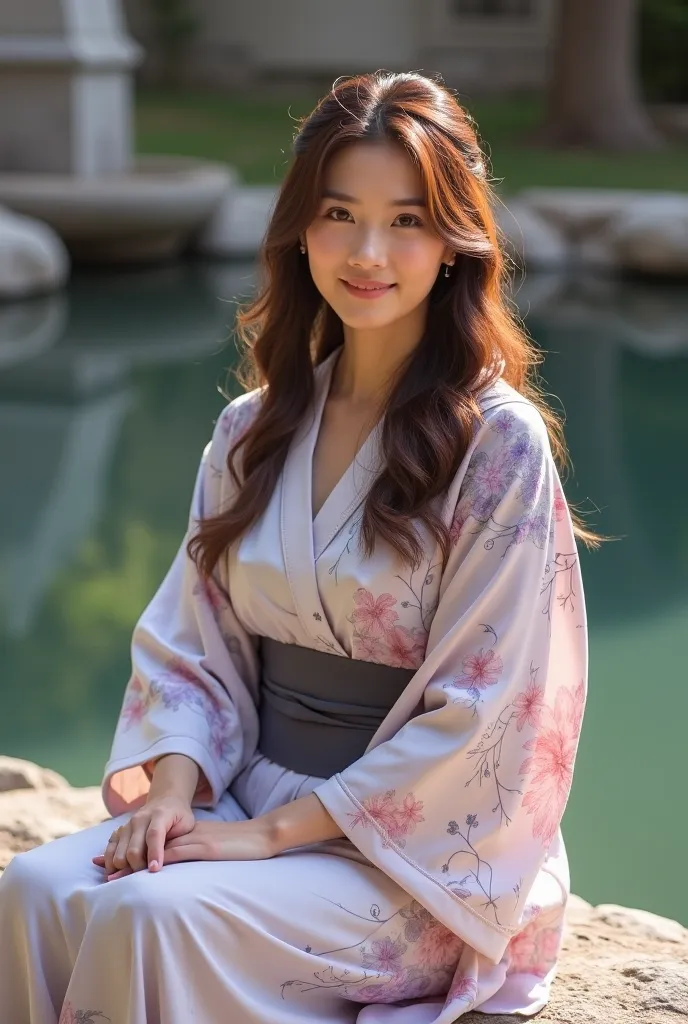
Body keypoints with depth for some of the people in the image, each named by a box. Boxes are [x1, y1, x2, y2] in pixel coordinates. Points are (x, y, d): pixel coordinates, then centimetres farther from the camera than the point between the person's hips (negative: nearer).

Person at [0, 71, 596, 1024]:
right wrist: (175, 786, -11)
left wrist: (278, 828, -16)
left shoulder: (499, 444, -11)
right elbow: (195, 646, 9)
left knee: (150, 916, -30)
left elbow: (476, 713, -13)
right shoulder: (252, 433, 7)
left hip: (419, 859, -5)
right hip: (249, 800, 5)